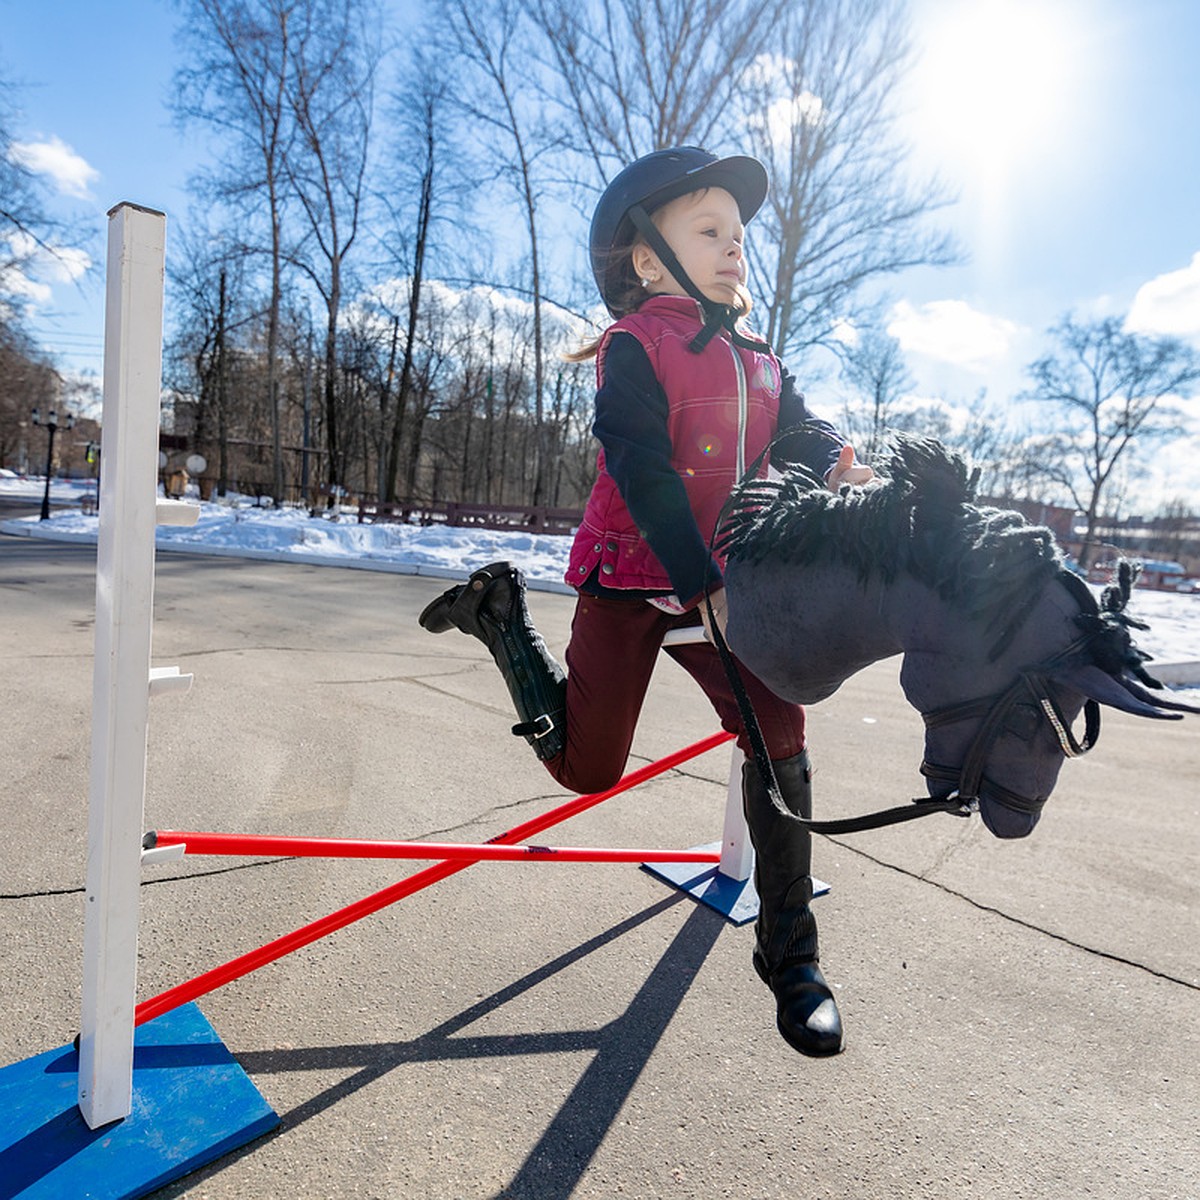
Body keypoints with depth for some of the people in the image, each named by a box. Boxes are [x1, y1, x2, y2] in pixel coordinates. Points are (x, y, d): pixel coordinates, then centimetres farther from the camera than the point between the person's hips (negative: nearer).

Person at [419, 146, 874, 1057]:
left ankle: (789, 952, 9)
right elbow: (645, 475, -21)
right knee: (585, 768, 5)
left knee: (779, 735, -8)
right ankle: (502, 614, 26)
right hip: (632, 579, -5)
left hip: (723, 582, 5)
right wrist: (708, 586, -26)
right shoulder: (635, 347, -11)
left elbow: (802, 428, 2)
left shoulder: (755, 360, 11)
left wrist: (836, 467, -23)